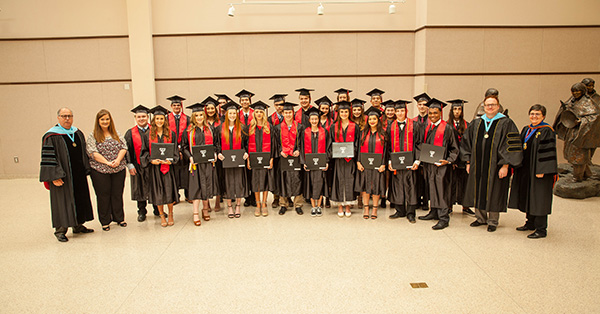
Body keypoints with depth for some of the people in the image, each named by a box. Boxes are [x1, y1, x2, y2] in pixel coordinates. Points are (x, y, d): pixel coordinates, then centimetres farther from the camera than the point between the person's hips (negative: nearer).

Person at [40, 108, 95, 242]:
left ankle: (78, 225, 26)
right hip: (62, 176, -6)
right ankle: (60, 230, 10)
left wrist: (86, 170, 13)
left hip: (78, 175, 7)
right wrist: (54, 176, -18)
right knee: (62, 201, -1)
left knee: (80, 199, 13)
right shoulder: (51, 136, -10)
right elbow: (48, 158, -13)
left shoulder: (78, 133, 10)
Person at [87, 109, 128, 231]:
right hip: (100, 171, -3)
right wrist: (107, 162, -17)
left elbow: (124, 147, 4)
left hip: (119, 170, 3)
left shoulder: (116, 134, 11)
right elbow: (93, 152, -10)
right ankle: (105, 221, 16)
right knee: (103, 195, 4)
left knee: (117, 194, 9)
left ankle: (119, 218, 23)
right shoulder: (93, 136, 0)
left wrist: (118, 160, -13)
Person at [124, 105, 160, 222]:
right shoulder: (130, 133, 3)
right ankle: (142, 212, 22)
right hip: (138, 166, 0)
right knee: (140, 189, 8)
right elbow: (127, 150, 0)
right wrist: (130, 165, -7)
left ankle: (157, 210, 23)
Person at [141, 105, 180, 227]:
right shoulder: (148, 135, 4)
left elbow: (175, 150, 4)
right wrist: (151, 160, -13)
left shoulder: (171, 134, 4)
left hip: (168, 166, 0)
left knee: (169, 190, 1)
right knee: (158, 192, 4)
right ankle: (162, 216, 18)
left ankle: (170, 214, 17)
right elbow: (145, 151, 4)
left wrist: (170, 160, -14)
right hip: (154, 167, 0)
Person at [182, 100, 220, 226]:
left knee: (207, 185, 7)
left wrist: (215, 154, -3)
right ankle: (196, 213, 1)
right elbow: (184, 147, 3)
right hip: (195, 163, -2)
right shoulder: (189, 131, 2)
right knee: (196, 186, -3)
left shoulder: (210, 129, 9)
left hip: (208, 162, 2)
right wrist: (190, 157, -11)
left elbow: (215, 143, 13)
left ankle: (205, 209, 23)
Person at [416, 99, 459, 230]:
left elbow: (454, 148, -1)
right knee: (431, 188, 12)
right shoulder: (427, 127, 11)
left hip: (441, 164, -6)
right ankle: (434, 212, 24)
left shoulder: (447, 128, -5)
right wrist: (420, 158, 6)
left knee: (442, 190, -6)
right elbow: (422, 144, 19)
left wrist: (448, 160, -14)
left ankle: (444, 218, -2)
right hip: (428, 164, 6)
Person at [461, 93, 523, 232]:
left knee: (493, 194, 3)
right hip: (478, 166, 4)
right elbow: (467, 142, 15)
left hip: (495, 167, -4)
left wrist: (505, 165, -14)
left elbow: (511, 146, -8)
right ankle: (481, 218, 25)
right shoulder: (476, 124, 10)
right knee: (478, 192, 10)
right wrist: (468, 162, 9)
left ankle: (493, 221, 18)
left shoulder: (506, 123, -3)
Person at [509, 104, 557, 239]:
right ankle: (530, 223, 27)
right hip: (526, 170, 8)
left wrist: (541, 171, -21)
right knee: (528, 197, 14)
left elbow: (548, 152, -16)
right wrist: (518, 166, 11)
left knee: (539, 200, -3)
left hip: (539, 172, -8)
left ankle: (541, 229, 5)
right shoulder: (526, 130, 11)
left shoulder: (546, 131, -11)